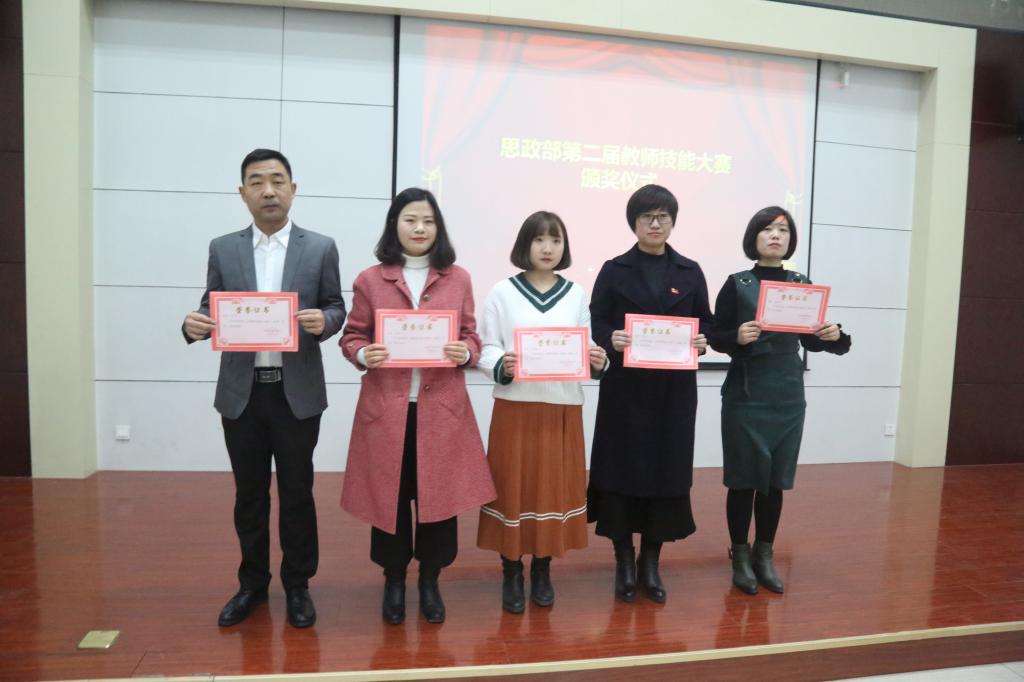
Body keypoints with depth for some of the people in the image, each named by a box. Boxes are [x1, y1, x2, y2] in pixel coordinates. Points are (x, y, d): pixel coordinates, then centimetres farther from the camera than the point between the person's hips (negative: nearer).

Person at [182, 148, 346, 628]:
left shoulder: (320, 248, 0)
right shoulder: (223, 249, 6)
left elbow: (335, 307, 1)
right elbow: (211, 307, 6)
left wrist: (323, 321, -21)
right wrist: (194, 325, -16)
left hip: (297, 392, -2)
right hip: (241, 392, 2)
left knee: (297, 493, 9)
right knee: (249, 493, 14)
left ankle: (298, 585, 26)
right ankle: (252, 582, 32)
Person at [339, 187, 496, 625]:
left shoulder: (457, 279, 7)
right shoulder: (369, 280, 3)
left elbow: (471, 338, 10)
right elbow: (351, 337, 7)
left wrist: (465, 354, -12)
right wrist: (364, 356, -14)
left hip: (442, 407, 1)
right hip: (386, 407, -1)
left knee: (440, 494, 7)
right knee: (390, 495, 8)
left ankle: (430, 582, 28)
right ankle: (394, 582, 29)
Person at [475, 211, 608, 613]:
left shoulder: (576, 295, 9)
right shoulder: (502, 292, 2)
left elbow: (587, 351, 8)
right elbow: (486, 349, -2)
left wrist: (598, 362, -13)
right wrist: (501, 366, -22)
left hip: (563, 408, 2)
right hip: (515, 406, -2)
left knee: (555, 488, 8)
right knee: (513, 488, 3)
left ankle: (542, 571, 26)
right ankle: (511, 575, 19)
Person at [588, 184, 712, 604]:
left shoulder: (690, 272, 9)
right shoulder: (615, 270, 4)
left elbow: (706, 322, 10)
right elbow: (595, 321, -1)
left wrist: (704, 341, -12)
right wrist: (611, 339, -22)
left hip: (674, 389, 2)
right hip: (625, 387, -2)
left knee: (667, 471, 5)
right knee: (622, 470, 1)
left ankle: (651, 561, 21)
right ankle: (624, 561, 17)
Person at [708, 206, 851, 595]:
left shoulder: (803, 285, 6)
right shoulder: (737, 285, -4)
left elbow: (810, 341, 12)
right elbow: (715, 337, -3)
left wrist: (834, 336, -8)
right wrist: (738, 337, -23)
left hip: (788, 396, 3)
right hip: (745, 396, -3)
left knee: (776, 479, 10)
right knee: (744, 478, 3)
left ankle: (765, 555, 24)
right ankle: (740, 556, 18)